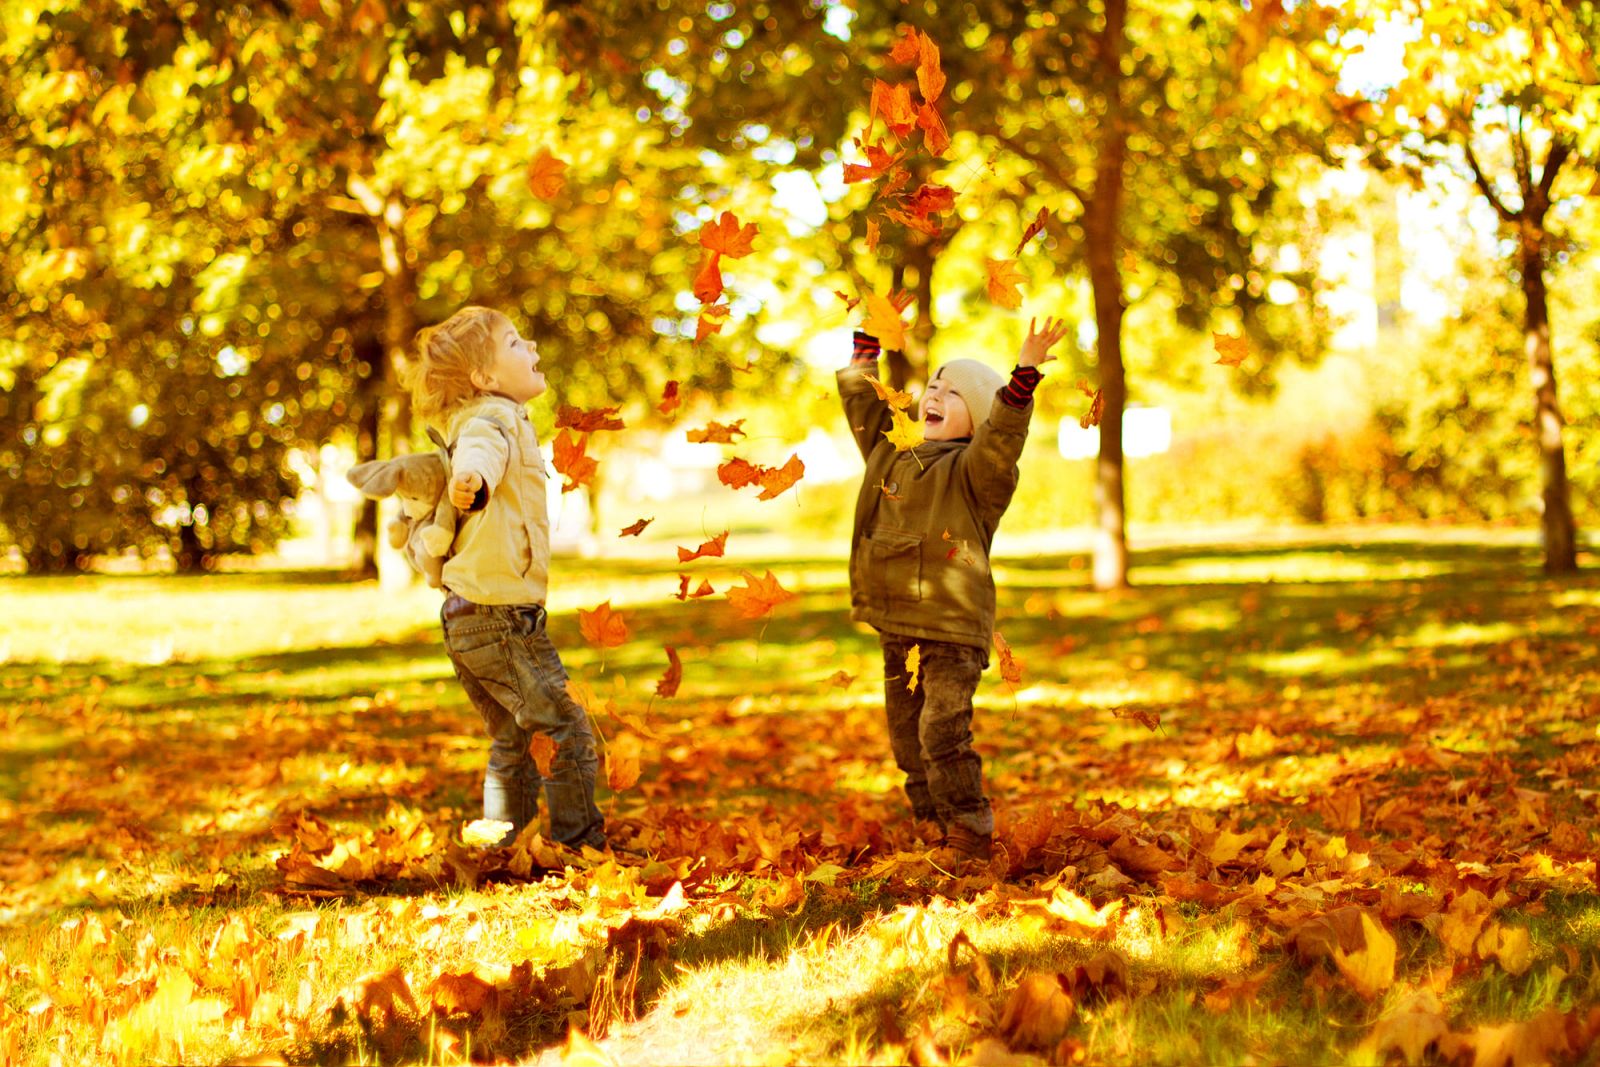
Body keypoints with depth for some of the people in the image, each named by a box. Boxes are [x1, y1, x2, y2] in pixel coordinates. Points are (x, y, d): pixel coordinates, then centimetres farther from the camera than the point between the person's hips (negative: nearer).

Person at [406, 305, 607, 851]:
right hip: (502, 616, -10)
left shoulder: (478, 419, 14)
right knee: (569, 735, -2)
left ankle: (504, 850, 22)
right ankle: (579, 841, 1)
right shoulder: (495, 418, -15)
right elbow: (481, 450, -38)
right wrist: (472, 477, -60)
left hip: (465, 619, 10)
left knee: (514, 745, 18)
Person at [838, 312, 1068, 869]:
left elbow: (1001, 434, -26)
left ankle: (971, 834, -4)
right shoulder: (889, 452, 13)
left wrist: (1023, 377, -37)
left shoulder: (973, 469, -6)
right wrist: (867, 340, 24)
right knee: (907, 738, 10)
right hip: (896, 628, 7)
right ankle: (935, 830, 21)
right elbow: (860, 399, 23)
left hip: (953, 629, -7)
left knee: (942, 733, -14)